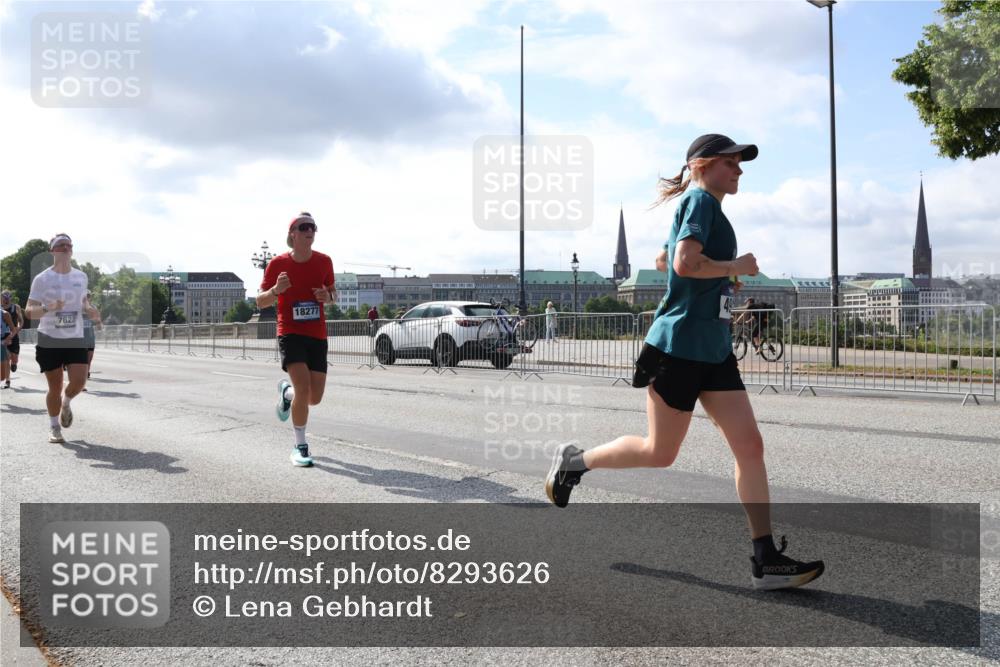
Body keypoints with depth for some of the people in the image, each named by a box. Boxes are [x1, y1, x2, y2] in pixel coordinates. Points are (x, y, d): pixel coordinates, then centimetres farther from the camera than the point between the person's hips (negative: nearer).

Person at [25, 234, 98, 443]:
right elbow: (29, 311, -7)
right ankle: (54, 427, 21)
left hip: (76, 339, 3)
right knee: (55, 387, 1)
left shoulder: (81, 277, 6)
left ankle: (66, 403, 24)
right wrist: (48, 308, -28)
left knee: (79, 381, -11)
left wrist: (89, 309, -2)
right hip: (49, 340, -2)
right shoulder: (42, 279, -6)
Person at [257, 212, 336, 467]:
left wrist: (328, 296, -8)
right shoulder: (277, 264, -4)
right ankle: (300, 447, -1)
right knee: (303, 389, -19)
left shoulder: (324, 261, 3)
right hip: (290, 334, -3)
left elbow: (333, 292, 17)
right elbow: (260, 302, 1)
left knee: (315, 397, 2)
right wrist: (276, 290, -20)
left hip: (317, 336, 3)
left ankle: (286, 392, 39)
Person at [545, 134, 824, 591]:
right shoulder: (700, 200, -9)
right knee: (659, 453, 2)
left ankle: (766, 561, 2)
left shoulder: (705, 207, 20)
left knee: (750, 445, 0)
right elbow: (686, 263, -25)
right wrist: (736, 266, -11)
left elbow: (663, 260, 31)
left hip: (714, 349, 10)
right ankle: (574, 460, 24)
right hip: (680, 344, -9)